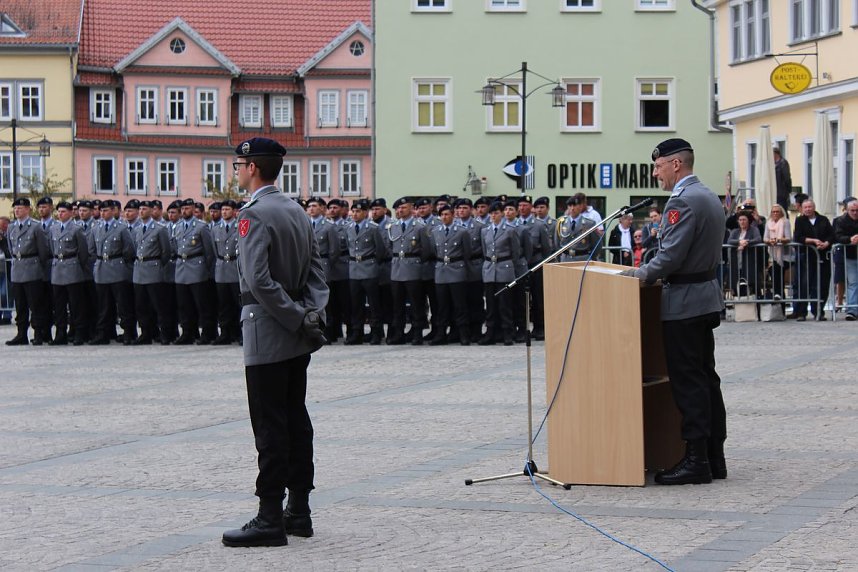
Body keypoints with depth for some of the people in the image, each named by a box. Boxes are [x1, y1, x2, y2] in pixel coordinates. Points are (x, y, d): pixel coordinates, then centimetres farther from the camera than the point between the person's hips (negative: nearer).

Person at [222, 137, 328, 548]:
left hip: (268, 333, -9)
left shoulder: (255, 214, -15)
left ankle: (271, 519, -5)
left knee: (270, 426, -6)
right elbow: (316, 271, 12)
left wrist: (299, 319, -19)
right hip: (297, 341, 9)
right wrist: (313, 315, 2)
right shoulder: (296, 210, 13)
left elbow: (258, 280, -24)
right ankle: (299, 510, 17)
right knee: (296, 419, 12)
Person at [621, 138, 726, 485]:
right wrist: (652, 271, 20)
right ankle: (714, 457, 15)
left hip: (684, 303, -10)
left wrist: (642, 274, -7)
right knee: (706, 379, 12)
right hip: (707, 295, 10)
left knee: (688, 383, -7)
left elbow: (671, 255, -22)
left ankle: (696, 461, -6)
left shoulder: (683, 201, -17)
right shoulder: (709, 197, 15)